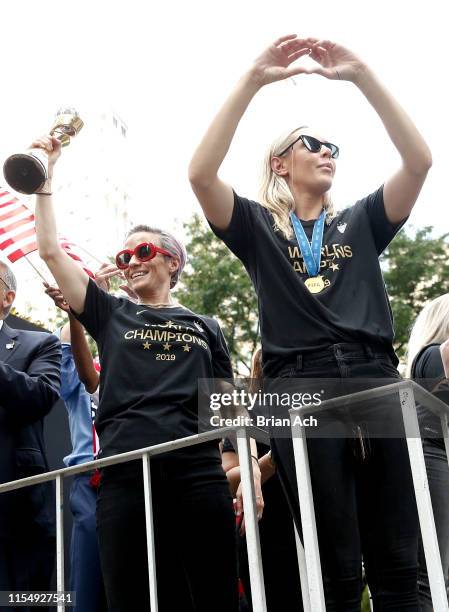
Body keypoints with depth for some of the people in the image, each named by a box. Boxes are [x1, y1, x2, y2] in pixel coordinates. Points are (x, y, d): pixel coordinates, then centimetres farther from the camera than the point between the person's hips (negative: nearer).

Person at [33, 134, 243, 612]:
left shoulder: (206, 328, 19)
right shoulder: (110, 316, 17)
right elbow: (51, 252, 12)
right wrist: (44, 177, 13)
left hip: (199, 474, 0)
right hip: (125, 477, 0)